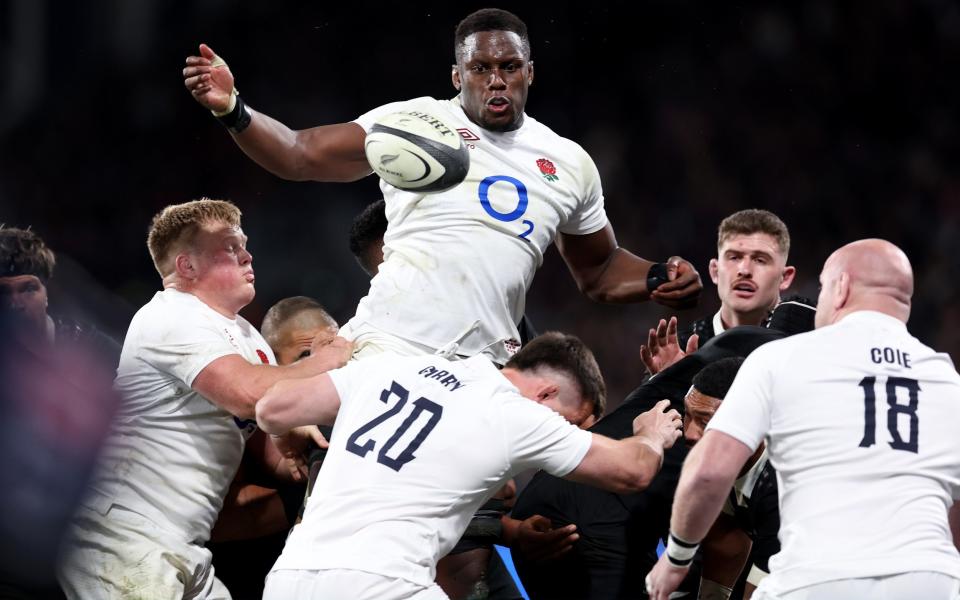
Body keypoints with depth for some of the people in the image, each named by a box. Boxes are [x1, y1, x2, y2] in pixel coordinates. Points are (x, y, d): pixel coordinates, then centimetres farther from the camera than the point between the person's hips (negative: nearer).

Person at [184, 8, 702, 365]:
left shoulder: (570, 165, 16)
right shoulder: (413, 123, 3)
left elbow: (598, 272, 27)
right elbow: (299, 156, -1)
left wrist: (660, 279, 6)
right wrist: (231, 110, -18)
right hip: (387, 351, -4)